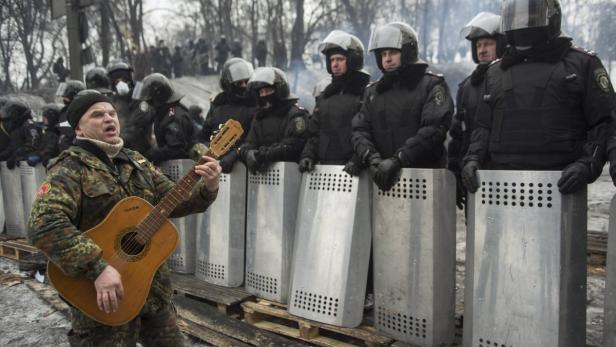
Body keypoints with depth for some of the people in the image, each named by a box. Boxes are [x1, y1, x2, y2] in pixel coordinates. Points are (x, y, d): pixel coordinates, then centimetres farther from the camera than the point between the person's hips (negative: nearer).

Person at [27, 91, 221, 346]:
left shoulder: (138, 162, 9)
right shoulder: (70, 169, -12)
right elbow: (43, 225, -26)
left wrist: (207, 188, -10)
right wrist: (98, 268, -32)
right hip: (104, 295, -6)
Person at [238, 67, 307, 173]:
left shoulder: (295, 114, -3)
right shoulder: (260, 116, 20)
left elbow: (292, 146, -14)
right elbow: (249, 142, 12)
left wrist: (264, 154, -19)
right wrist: (248, 153, -13)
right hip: (261, 171, 5)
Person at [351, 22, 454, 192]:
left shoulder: (432, 85, 3)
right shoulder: (373, 91, 18)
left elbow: (434, 130, -11)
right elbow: (360, 130, 8)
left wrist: (397, 160, -20)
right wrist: (372, 158, -12)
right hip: (381, 178, 4)